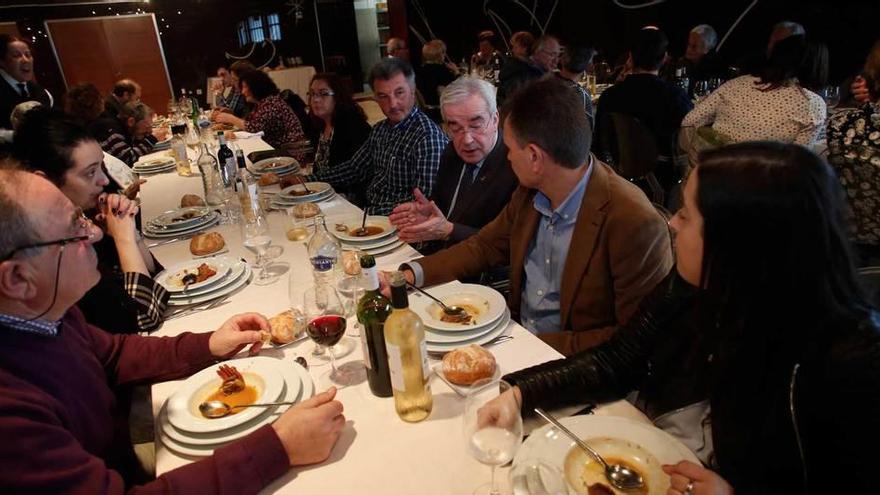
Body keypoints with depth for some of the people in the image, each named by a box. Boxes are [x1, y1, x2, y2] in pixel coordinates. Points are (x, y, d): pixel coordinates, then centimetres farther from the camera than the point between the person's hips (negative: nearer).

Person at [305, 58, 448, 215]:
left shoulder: (428, 136, -20)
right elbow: (354, 169, 18)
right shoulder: (380, 129, 8)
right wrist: (308, 179, 8)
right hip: (369, 211, 7)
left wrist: (367, 212, -24)